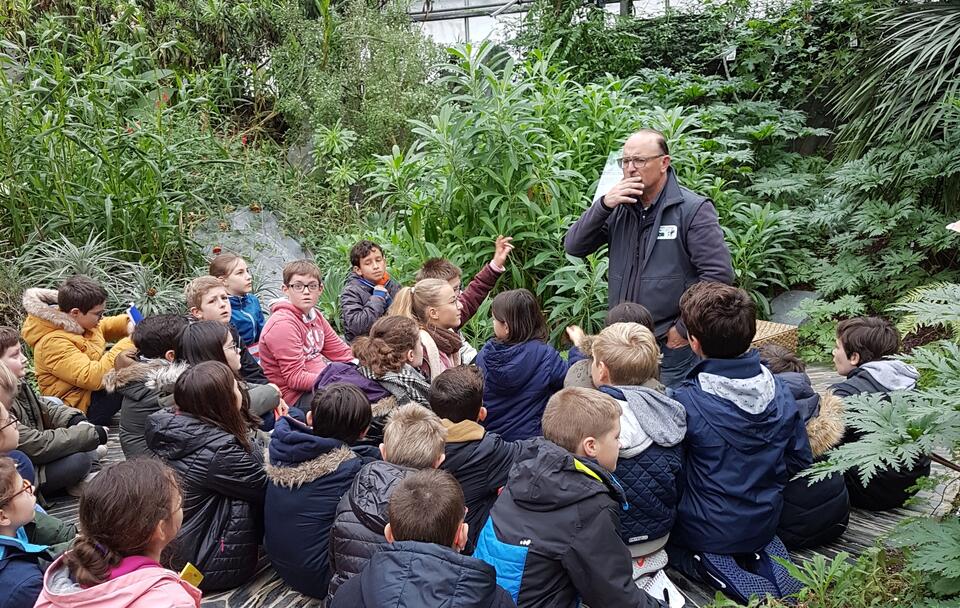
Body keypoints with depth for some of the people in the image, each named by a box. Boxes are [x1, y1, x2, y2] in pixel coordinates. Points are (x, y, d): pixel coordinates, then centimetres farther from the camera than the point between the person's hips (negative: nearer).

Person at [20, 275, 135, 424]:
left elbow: (106, 327, 20)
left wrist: (128, 324, -4)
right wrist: (128, 344, -29)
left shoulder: (80, 320, -2)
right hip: (83, 408, -9)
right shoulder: (53, 342, -26)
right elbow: (93, 378, -34)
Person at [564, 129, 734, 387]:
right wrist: (603, 205, -13)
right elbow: (573, 247, 1)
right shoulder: (619, 207, 7)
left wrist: (685, 329, -13)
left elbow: (718, 274, -15)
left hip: (672, 346, -5)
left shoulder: (693, 209, -9)